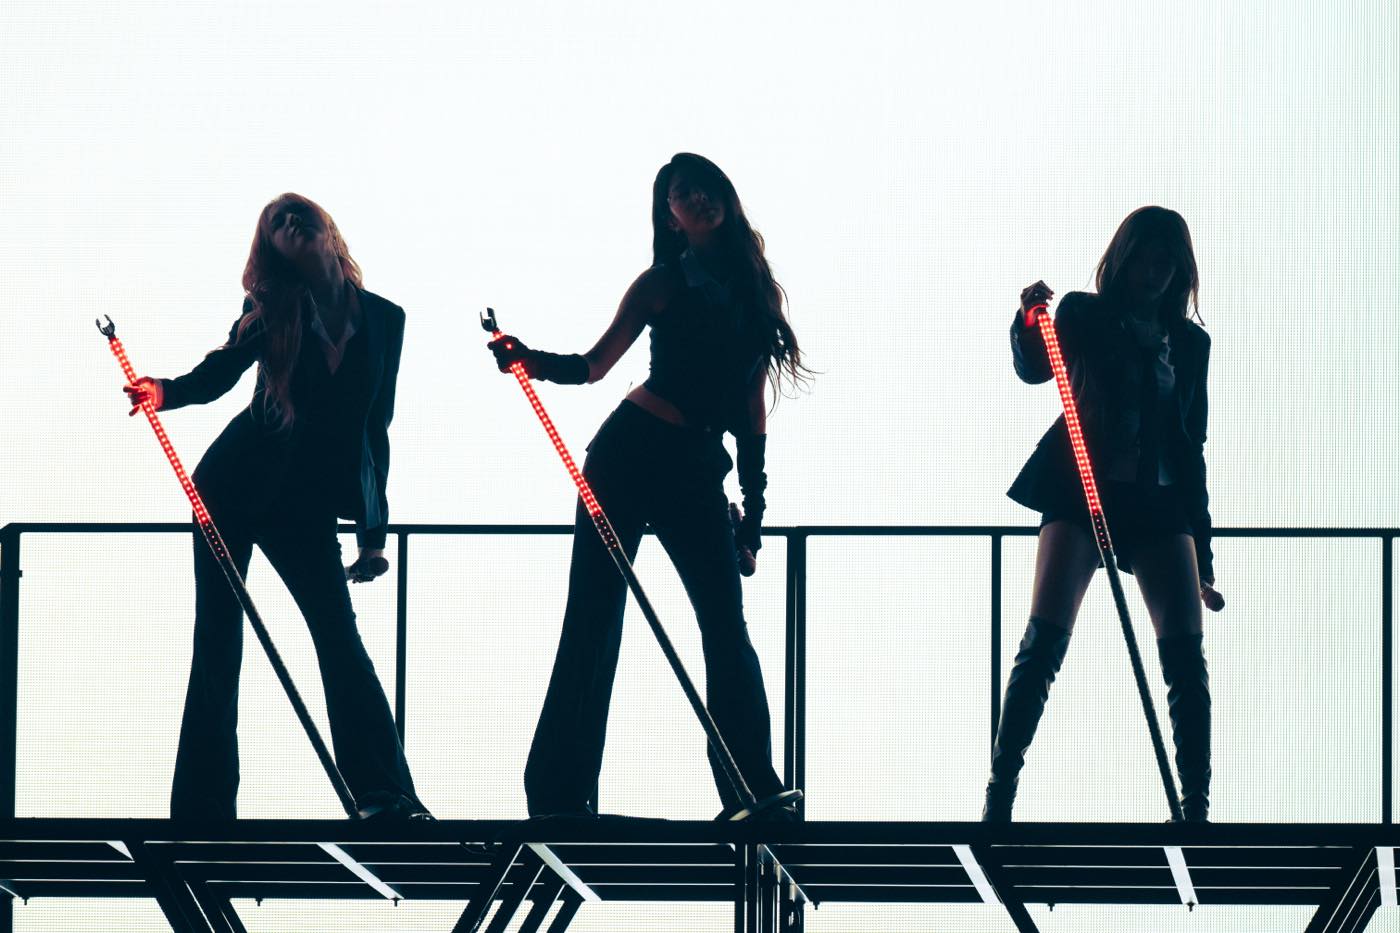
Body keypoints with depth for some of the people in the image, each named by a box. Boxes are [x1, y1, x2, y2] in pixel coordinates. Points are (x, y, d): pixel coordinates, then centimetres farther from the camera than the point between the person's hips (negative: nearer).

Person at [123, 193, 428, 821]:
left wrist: (373, 531, 7)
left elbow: (374, 429, 7)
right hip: (237, 486, 0)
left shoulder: (382, 319, 3)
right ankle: (203, 805, 2)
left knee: (339, 636, -7)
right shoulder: (272, 309, -2)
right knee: (217, 642, -1)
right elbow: (218, 374, -6)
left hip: (307, 500, 1)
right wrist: (164, 391, -29)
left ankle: (386, 794, -2)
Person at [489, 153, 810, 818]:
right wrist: (533, 361, -20)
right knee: (592, 620, -5)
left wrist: (752, 503, 12)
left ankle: (754, 793, 5)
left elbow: (752, 403, 14)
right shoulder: (663, 282, 2)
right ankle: (560, 789, -4)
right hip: (628, 455, -4)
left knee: (726, 628, -1)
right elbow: (593, 365, 0)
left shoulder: (756, 286, 12)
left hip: (698, 470, 4)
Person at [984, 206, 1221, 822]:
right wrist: (1029, 322, -30)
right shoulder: (1084, 315, 8)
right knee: (1043, 644, -15)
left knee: (1186, 658, -8)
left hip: (1159, 503, 3)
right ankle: (999, 800, -16)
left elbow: (1191, 447, 16)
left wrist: (1203, 556, 14)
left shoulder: (1190, 343, 15)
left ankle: (1196, 808, -6)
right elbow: (1033, 370, -8)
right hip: (1081, 493, -3)